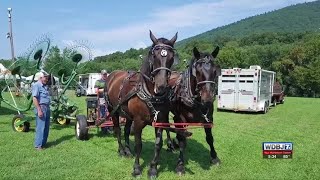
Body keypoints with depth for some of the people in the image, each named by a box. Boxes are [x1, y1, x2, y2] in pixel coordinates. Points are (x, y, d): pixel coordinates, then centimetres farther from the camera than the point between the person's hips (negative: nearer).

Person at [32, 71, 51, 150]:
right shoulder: (36, 85, -10)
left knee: (46, 127, 13)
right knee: (40, 127, -6)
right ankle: (38, 145, 0)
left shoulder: (45, 86, 18)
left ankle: (43, 143, 23)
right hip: (41, 107, -9)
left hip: (47, 108, 9)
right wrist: (39, 110, -23)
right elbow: (34, 98, -18)